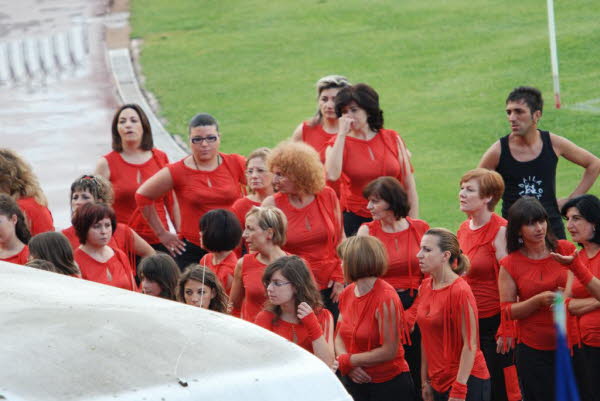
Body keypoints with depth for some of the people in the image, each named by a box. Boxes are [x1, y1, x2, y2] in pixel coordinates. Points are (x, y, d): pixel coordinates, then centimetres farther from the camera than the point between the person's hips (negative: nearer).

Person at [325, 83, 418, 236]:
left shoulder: (392, 138, 5)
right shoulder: (338, 143, 1)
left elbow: (409, 186, 9)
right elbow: (332, 175, -21)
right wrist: (342, 134, -14)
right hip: (356, 221, -1)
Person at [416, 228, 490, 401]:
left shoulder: (460, 291, -15)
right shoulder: (425, 287, 6)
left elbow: (470, 344, -15)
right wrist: (425, 381, 12)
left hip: (467, 381, -7)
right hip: (439, 383, 7)